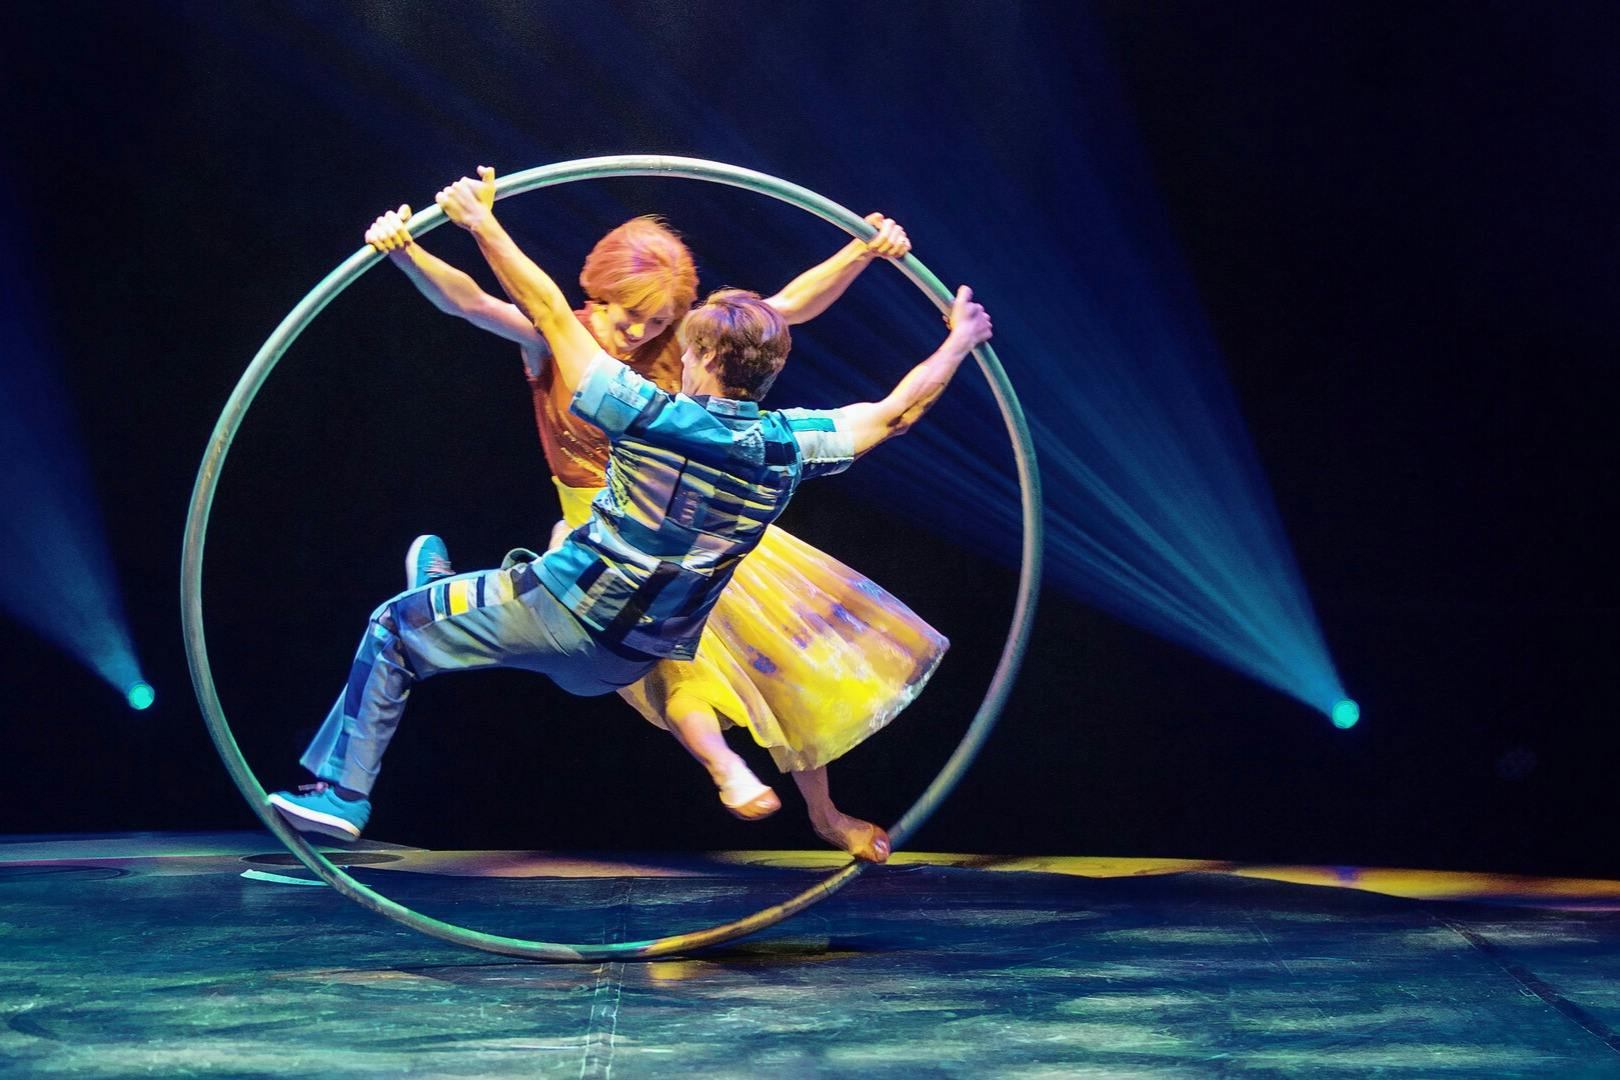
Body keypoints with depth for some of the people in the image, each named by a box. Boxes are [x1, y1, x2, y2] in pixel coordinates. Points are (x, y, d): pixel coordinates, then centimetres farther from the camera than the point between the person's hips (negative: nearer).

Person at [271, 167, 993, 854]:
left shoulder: (651, 417, -18)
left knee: (394, 626, 12)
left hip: (561, 615, -5)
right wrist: (959, 341, 20)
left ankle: (342, 792, 11)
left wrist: (481, 222, -9)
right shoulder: (786, 448, -7)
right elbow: (898, 411, 6)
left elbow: (549, 312, -16)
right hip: (630, 661, 5)